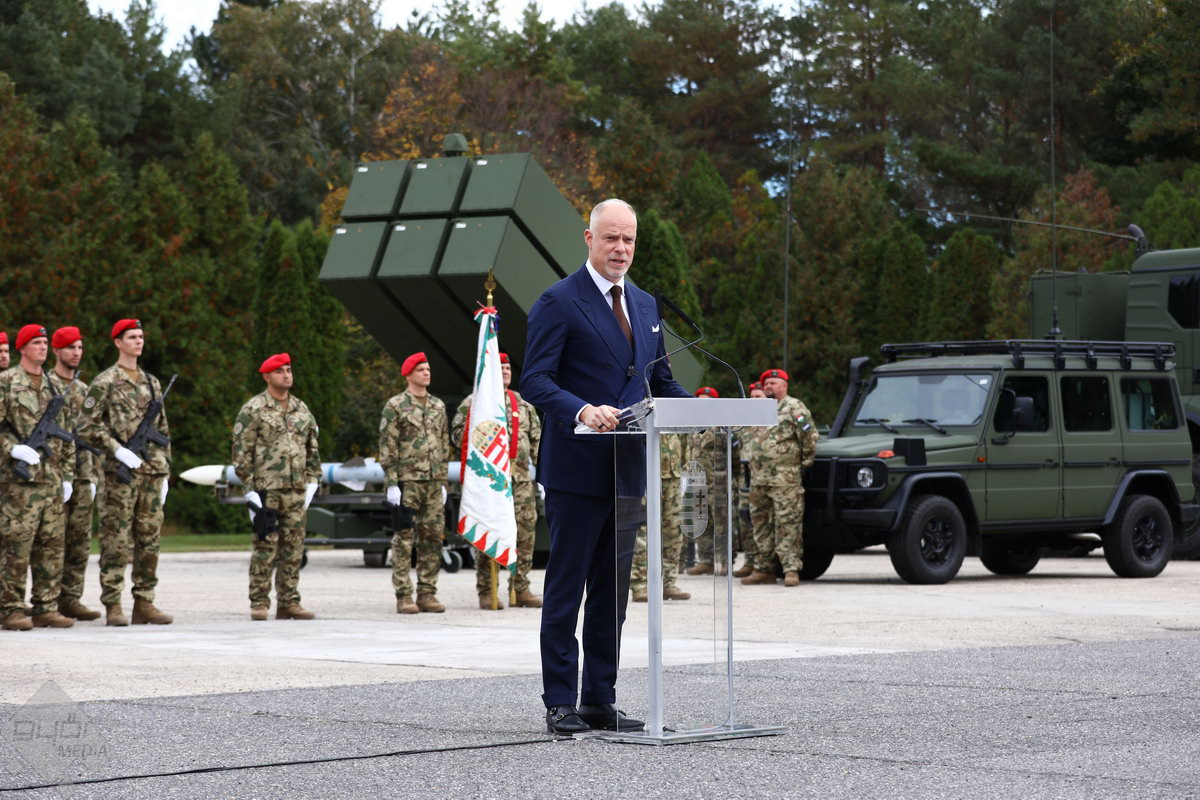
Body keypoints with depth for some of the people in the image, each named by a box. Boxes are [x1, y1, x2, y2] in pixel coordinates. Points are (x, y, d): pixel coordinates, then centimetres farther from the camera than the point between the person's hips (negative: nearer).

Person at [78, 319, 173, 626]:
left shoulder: (152, 382, 16)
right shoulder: (105, 382, -2)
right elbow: (87, 427, -8)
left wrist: (165, 471, 14)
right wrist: (119, 451, -16)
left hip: (152, 473, 6)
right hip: (120, 473, -6)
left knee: (149, 540, 6)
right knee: (116, 542, -4)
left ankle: (144, 603, 10)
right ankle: (113, 606, -1)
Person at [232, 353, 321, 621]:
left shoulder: (302, 410, 15)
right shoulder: (253, 410, -3)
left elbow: (312, 449, 19)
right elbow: (241, 451, -6)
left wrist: (312, 482, 10)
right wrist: (250, 488, -12)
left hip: (296, 491, 5)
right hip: (267, 490, -5)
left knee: (293, 548, 5)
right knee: (265, 547, -6)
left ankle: (289, 603, 10)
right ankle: (259, 603, -1)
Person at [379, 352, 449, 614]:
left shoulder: (438, 406, 15)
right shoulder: (395, 406, -3)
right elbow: (387, 447, -7)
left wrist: (443, 482, 13)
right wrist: (392, 483, -13)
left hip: (433, 482, 5)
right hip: (407, 480, -5)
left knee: (433, 536, 4)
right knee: (403, 538, -4)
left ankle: (427, 594, 10)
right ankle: (404, 596, -2)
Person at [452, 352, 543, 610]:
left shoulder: (523, 404, 18)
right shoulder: (473, 402, 3)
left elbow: (537, 440, 18)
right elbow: (459, 432, -3)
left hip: (521, 478, 5)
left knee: (525, 531, 1)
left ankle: (520, 590, 9)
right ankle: (486, 592, 0)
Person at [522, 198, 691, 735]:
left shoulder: (645, 305, 17)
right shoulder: (559, 301, -6)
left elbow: (660, 381, 21)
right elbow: (535, 379, -14)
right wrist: (583, 411, -30)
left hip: (627, 469, 7)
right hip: (576, 469, -7)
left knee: (612, 591, 10)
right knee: (565, 589, -1)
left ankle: (601, 701, 17)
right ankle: (560, 704, 3)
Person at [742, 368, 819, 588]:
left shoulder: (793, 407, -3)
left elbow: (810, 434, -8)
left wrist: (806, 461, -4)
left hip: (785, 478, -8)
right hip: (759, 478, 8)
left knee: (788, 523, -10)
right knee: (761, 523, 10)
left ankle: (791, 569, -12)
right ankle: (764, 568, 16)